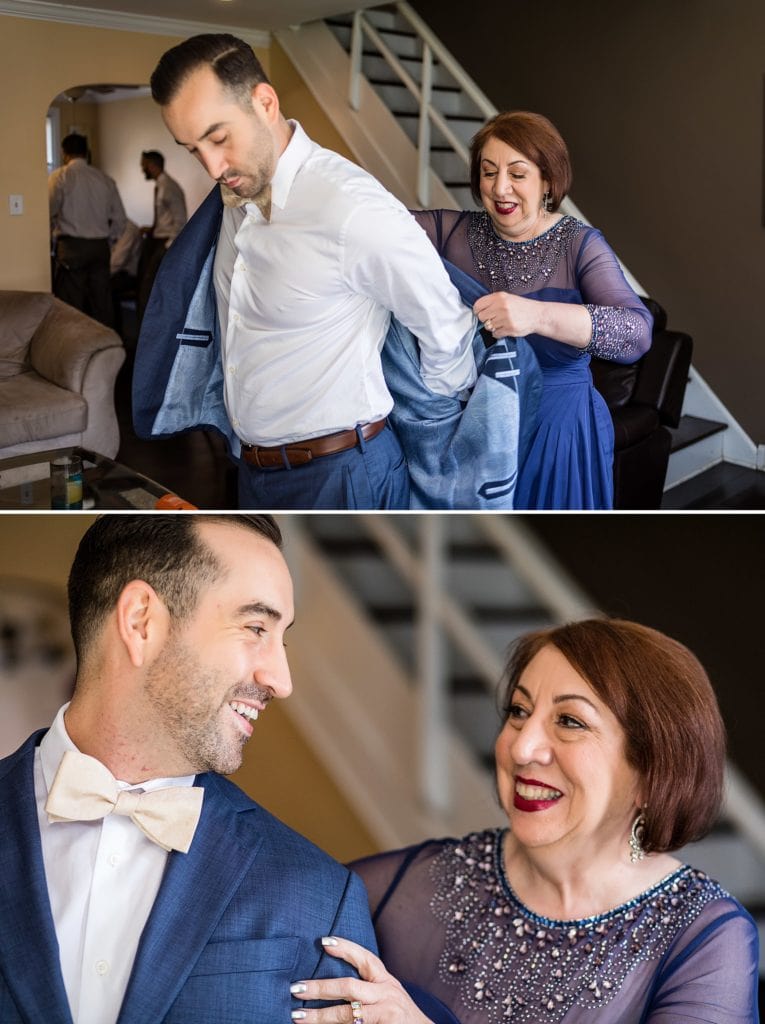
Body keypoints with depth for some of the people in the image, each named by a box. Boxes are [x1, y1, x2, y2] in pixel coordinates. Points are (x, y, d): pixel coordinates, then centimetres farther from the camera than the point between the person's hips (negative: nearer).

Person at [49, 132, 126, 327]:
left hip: (71, 247, -4)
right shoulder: (104, 179, 8)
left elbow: (49, 212, -9)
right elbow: (119, 218, 9)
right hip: (100, 246, 4)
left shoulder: (60, 177, -4)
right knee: (101, 302, 9)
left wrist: (51, 236, 9)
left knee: (71, 305, -2)